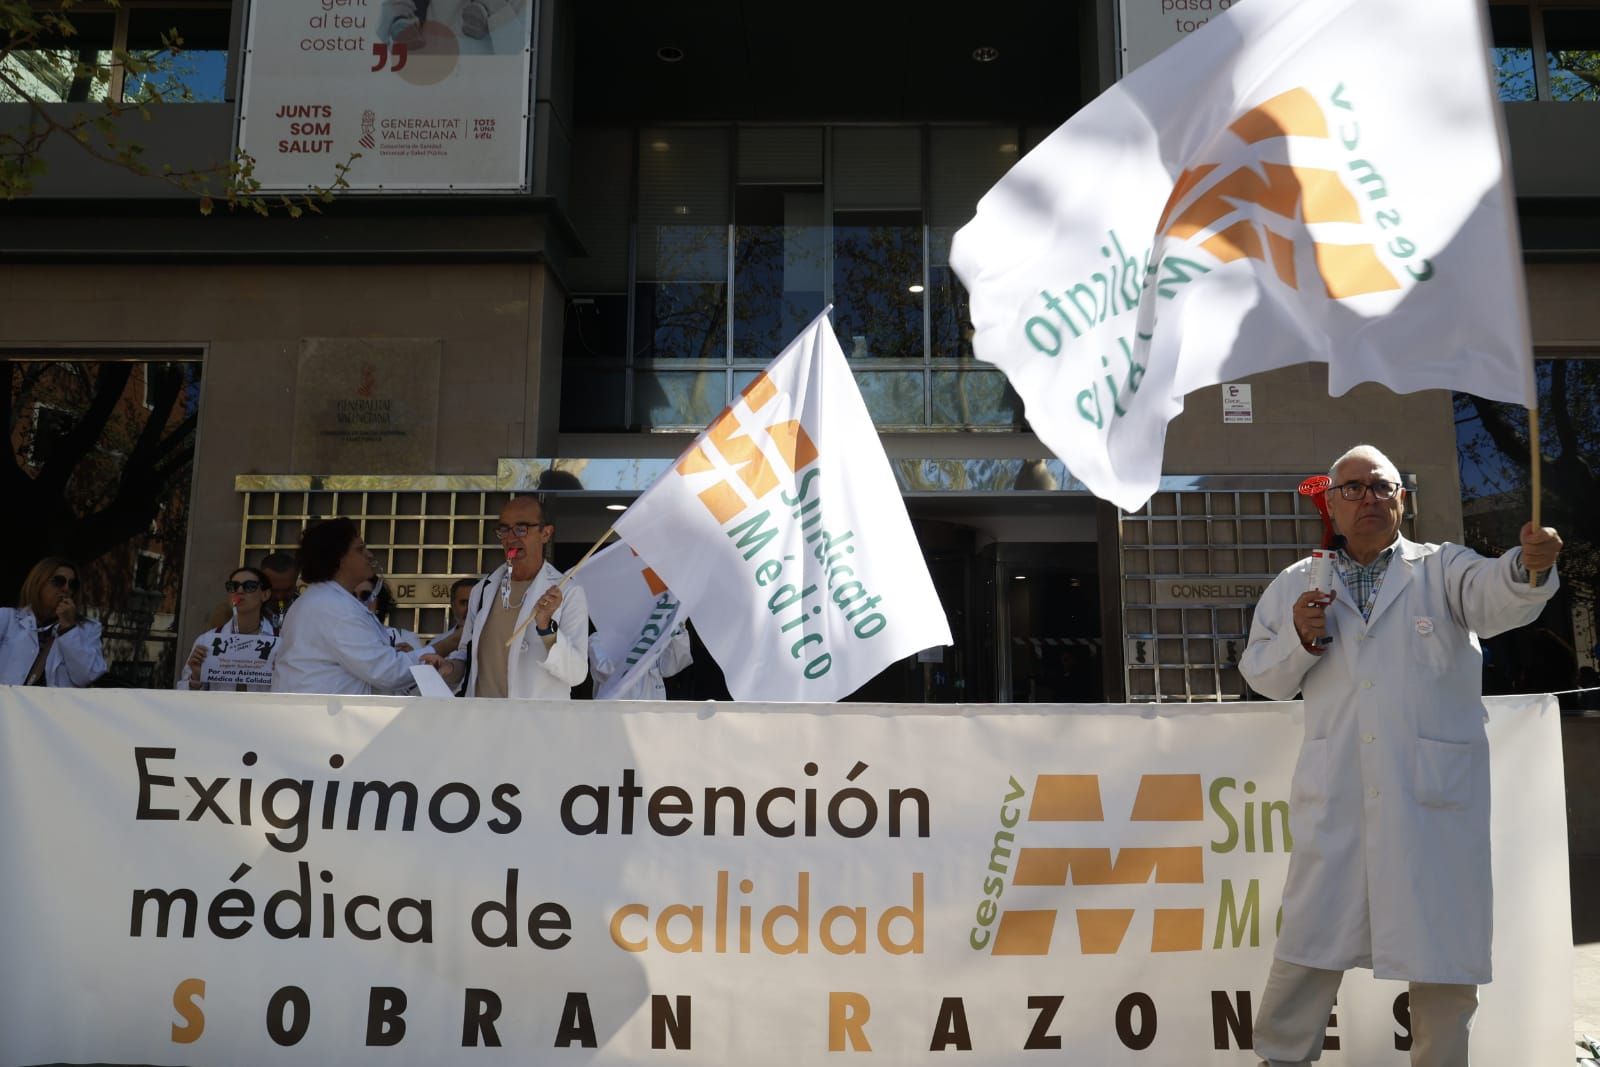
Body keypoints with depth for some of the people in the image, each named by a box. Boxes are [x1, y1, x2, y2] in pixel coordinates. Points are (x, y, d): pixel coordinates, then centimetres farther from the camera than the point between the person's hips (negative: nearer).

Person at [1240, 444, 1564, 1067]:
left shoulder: (1443, 570, 6)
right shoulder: (1296, 586, 11)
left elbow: (1495, 596, -16)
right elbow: (1263, 676, 11)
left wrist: (1528, 567, -38)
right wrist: (1297, 640, -9)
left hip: (1436, 798, -1)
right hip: (1335, 799, 1)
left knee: (1443, 952, 6)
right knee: (1312, 944, 5)